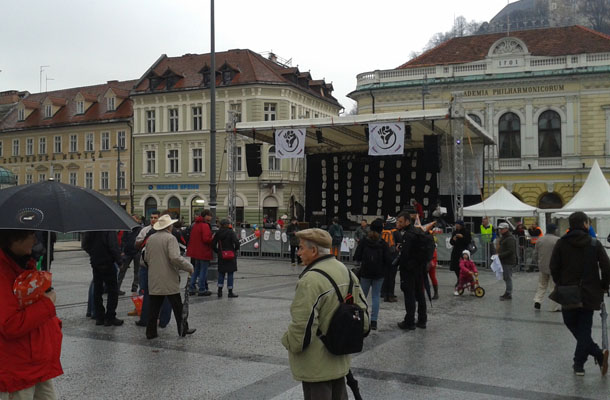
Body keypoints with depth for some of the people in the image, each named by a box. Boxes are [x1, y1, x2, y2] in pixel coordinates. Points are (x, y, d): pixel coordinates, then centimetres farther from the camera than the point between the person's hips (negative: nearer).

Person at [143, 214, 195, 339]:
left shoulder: (151, 239, 9)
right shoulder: (170, 238, -12)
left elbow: (146, 258, 16)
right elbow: (175, 257, -22)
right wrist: (189, 267, -12)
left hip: (154, 280, 6)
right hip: (169, 280, -6)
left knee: (154, 307, 10)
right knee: (177, 306, 5)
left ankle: (151, 332, 11)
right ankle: (182, 329, 12)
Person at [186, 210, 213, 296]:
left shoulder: (195, 225, 13)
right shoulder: (205, 226, -16)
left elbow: (191, 238, 17)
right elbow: (206, 239, -24)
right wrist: (213, 238, -7)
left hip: (195, 252, 9)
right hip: (203, 252, -9)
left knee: (195, 270, 17)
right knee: (203, 271, -1)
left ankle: (192, 288, 18)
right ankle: (202, 290, 3)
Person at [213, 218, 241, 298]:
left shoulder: (218, 233, 2)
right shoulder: (231, 232, -10)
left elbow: (213, 245, 4)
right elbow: (236, 242, -18)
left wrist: (218, 252, 15)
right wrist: (236, 249, 1)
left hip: (221, 256, 4)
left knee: (221, 273, 13)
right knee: (230, 273, 2)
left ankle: (220, 291, 10)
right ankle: (230, 292, 6)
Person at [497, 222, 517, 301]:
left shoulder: (510, 239, -16)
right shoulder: (503, 237, 18)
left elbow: (510, 251, -23)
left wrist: (500, 255, -22)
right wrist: (498, 254, 13)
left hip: (508, 262, -11)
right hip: (504, 261, 11)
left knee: (508, 278, -6)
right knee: (505, 278, 15)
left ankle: (508, 294, -1)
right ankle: (507, 293, 24)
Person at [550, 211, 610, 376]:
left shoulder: (561, 243, -3)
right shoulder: (595, 244, -4)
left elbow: (553, 267, -3)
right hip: (589, 293, 1)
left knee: (572, 325, 12)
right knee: (584, 329, 9)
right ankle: (579, 364, 6)